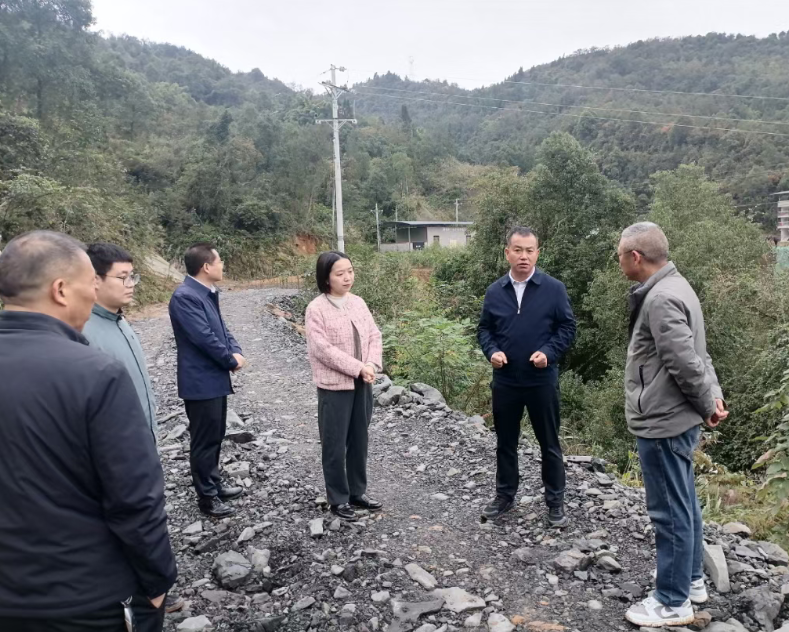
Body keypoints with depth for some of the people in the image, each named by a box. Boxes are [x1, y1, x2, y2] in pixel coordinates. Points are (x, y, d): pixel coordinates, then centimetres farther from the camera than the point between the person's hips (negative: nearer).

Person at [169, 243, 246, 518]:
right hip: (201, 381, -10)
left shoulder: (209, 293, 10)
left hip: (215, 377, 10)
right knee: (204, 440, 2)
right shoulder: (185, 296, -20)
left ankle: (214, 485, 33)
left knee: (215, 436, 19)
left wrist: (236, 352, -5)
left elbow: (221, 329, 14)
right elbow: (204, 337, -24)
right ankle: (206, 496, 15)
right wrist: (232, 360, -11)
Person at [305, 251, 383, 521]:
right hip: (334, 386, -6)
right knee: (335, 444, 6)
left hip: (362, 384, 6)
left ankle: (358, 492, 30)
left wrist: (372, 365, -12)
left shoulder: (358, 302, 5)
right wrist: (358, 368, -19)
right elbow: (322, 349, -19)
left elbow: (374, 336, 5)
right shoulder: (316, 309, -13)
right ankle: (338, 499, 21)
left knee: (359, 440, 15)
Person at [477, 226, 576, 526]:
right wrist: (492, 352, -9)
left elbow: (567, 327, -3)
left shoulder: (554, 288, -5)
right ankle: (505, 495, 31)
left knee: (549, 443, 9)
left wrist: (548, 352, -17)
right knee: (505, 441, 14)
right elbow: (484, 329, 9)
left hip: (542, 380, -2)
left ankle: (555, 501, 25)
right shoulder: (494, 291, 3)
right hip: (505, 381, 3)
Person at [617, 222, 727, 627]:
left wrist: (707, 405, -10)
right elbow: (696, 356, 13)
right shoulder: (670, 288, 11)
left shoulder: (661, 299, -23)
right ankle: (691, 581, 38)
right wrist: (714, 396, 7)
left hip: (663, 424, -10)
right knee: (683, 505, 21)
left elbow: (686, 362, -24)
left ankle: (673, 603, 18)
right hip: (674, 420, 10)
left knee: (669, 511, 3)